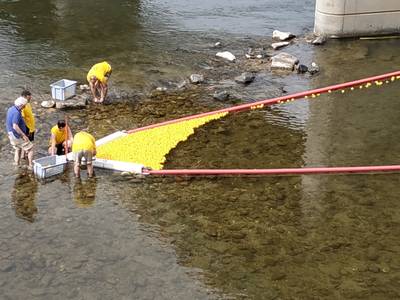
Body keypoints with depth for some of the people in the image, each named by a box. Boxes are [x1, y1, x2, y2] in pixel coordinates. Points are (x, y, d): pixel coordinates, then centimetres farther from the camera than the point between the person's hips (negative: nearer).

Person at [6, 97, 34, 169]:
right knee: (30, 149, 1)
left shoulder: (11, 109, 6)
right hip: (17, 135, -9)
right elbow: (15, 126, -32)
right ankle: (30, 165, 3)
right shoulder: (16, 113, -26)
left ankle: (16, 164, 29)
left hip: (11, 134, 9)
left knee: (18, 149, 25)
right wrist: (24, 135, -27)